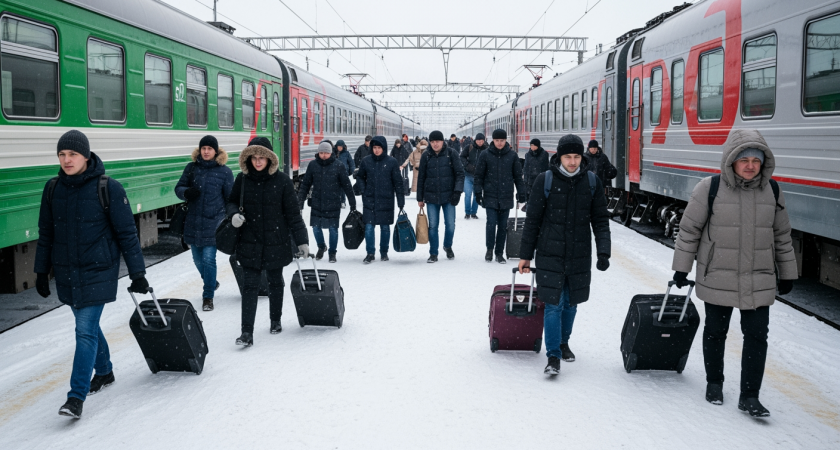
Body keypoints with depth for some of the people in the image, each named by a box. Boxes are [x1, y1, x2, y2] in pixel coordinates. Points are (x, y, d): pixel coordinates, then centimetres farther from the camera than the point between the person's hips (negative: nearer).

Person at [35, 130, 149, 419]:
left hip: (98, 271, -5)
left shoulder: (108, 188, -11)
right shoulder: (53, 188, 2)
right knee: (87, 325, 17)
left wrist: (137, 273, -7)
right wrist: (41, 272, 12)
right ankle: (104, 371, 39)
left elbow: (127, 233, -7)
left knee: (86, 331, -9)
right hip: (66, 273, 5)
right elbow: (46, 233, 11)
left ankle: (77, 397, -6)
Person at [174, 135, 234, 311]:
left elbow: (230, 198, 3)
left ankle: (208, 297, 3)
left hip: (213, 222, -4)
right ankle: (211, 283, 42)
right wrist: (186, 192, -13)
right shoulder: (191, 168, 6)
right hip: (193, 222, 4)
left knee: (208, 259, -8)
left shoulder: (224, 171, -1)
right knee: (198, 259, 15)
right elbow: (179, 187, 10)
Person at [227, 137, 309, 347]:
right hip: (250, 243, 1)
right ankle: (247, 332, -4)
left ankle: (276, 321, 35)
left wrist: (302, 240, -6)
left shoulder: (282, 181, -6)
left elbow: (293, 213, -4)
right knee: (249, 286, -4)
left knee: (275, 282, 15)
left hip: (277, 241, -1)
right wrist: (234, 214, -9)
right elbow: (231, 201, 15)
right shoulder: (242, 179, 0)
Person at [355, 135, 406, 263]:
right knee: (369, 227, -4)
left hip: (386, 200, -1)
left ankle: (384, 252, 22)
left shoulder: (392, 162, -4)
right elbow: (360, 176, 17)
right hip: (369, 200, 1)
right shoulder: (366, 161, 1)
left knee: (385, 227, 8)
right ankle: (370, 253, 5)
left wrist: (400, 201, -3)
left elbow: (398, 182, -1)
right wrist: (363, 189, 2)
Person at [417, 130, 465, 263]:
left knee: (450, 225, 1)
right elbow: (421, 178, 9)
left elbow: (460, 173, -2)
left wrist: (458, 191, -13)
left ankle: (448, 246, 29)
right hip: (431, 197, 1)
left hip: (448, 196, -1)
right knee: (433, 226, 2)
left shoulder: (451, 153, -1)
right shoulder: (426, 156, 4)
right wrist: (420, 198, 9)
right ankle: (433, 254, 13)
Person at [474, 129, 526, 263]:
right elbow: (479, 175, 4)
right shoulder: (485, 155, 0)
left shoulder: (512, 155, 3)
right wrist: (478, 192, -2)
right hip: (490, 196, -1)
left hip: (506, 197, 2)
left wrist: (521, 192, 6)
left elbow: (518, 176, 9)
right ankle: (489, 249, 13)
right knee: (491, 224, -8)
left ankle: (499, 253, 17)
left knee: (503, 226, 6)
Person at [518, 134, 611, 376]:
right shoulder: (545, 180, -5)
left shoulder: (592, 182, 1)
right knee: (554, 305, -4)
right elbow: (532, 220, 0)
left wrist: (603, 251, -7)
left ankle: (563, 342, 36)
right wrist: (525, 255, 1)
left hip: (580, 256, 3)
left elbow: (601, 220, 5)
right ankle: (553, 356, 3)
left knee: (571, 303, 15)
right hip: (550, 255, -2)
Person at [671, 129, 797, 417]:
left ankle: (749, 396, 10)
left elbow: (782, 236, 12)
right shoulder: (710, 188, -9)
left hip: (759, 282, 2)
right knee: (715, 332, 13)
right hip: (717, 280, -2)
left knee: (757, 336, 0)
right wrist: (681, 268, -1)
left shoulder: (772, 191, 3)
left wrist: (787, 273, 15)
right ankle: (714, 382, 33)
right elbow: (689, 229, -3)